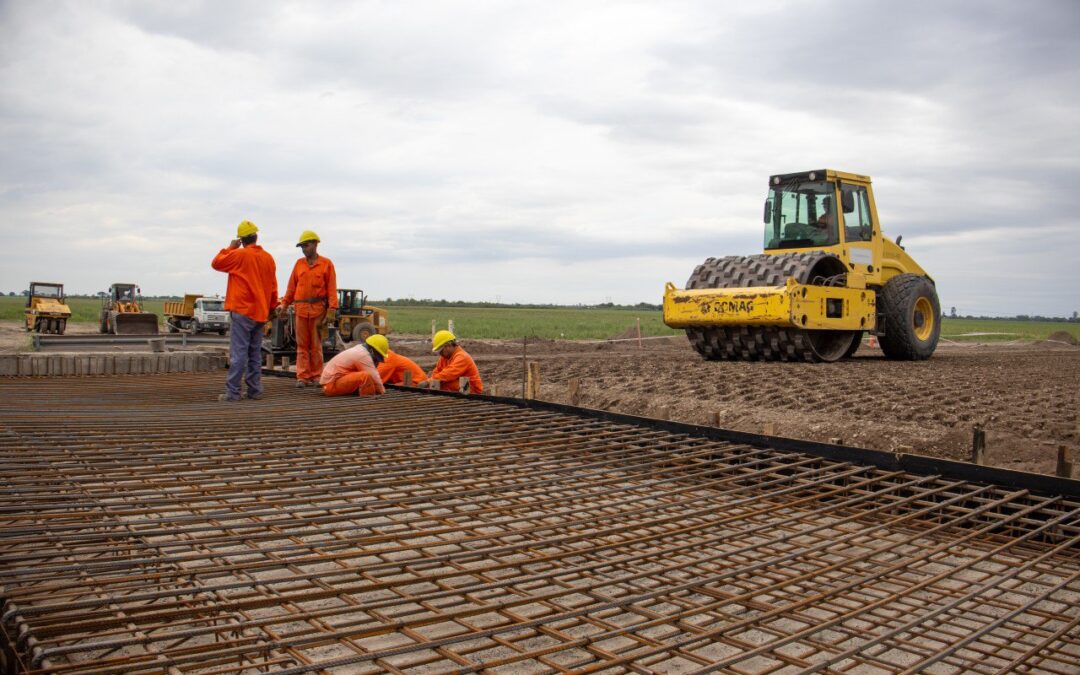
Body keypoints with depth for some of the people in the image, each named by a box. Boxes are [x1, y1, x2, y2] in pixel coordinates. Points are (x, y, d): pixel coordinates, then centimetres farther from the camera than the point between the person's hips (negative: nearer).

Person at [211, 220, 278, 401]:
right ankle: (255, 390, 13)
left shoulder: (239, 255, -7)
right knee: (254, 353, 11)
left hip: (242, 311, -5)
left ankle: (232, 392, -9)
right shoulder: (268, 258, 8)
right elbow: (273, 286, 13)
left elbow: (216, 263, 5)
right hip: (260, 313, 6)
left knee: (238, 352, -7)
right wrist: (272, 308, 21)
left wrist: (230, 247, 13)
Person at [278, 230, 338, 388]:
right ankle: (302, 377, 4)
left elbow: (332, 288, -2)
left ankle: (315, 377, 7)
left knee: (316, 345, 2)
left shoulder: (326, 263, 3)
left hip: (318, 309, -3)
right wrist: (284, 305, 7)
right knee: (302, 345, 2)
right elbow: (292, 286, 14)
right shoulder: (299, 264, 13)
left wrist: (332, 310, -10)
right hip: (301, 308, 3)